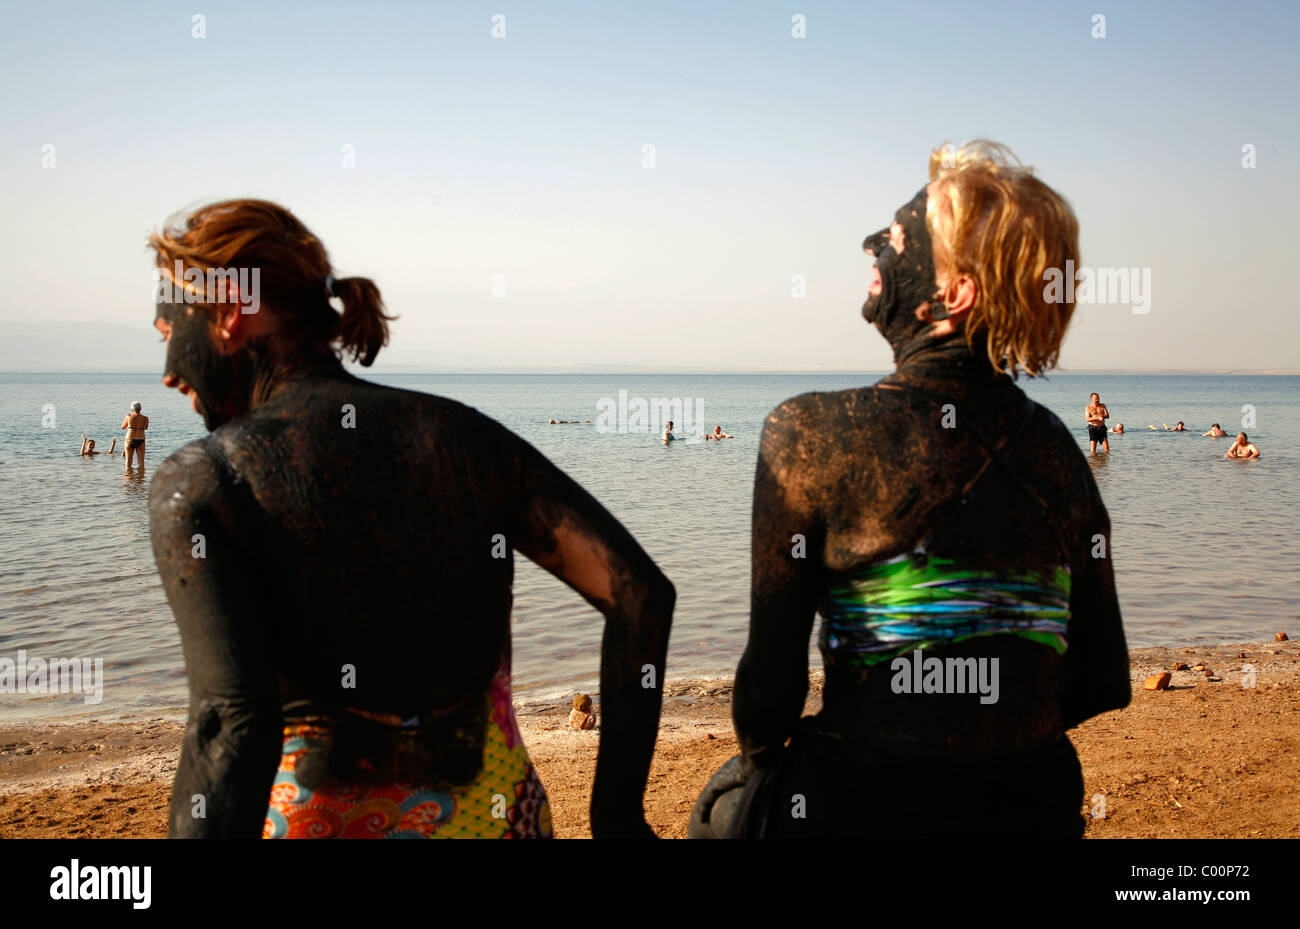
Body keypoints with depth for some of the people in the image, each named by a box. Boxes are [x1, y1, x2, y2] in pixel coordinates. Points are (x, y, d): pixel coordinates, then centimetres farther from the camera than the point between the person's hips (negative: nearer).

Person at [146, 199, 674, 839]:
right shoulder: (466, 435, 1)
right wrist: (616, 813, 3)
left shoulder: (198, 484, -11)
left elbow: (234, 724, -24)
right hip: (499, 815, 4)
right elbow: (641, 592, -3)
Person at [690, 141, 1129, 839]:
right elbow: (1102, 684, 4)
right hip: (1034, 804, 5)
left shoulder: (811, 434, -14)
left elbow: (770, 678, -11)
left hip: (860, 807, -4)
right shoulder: (1057, 449, -1)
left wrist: (757, 757, 8)